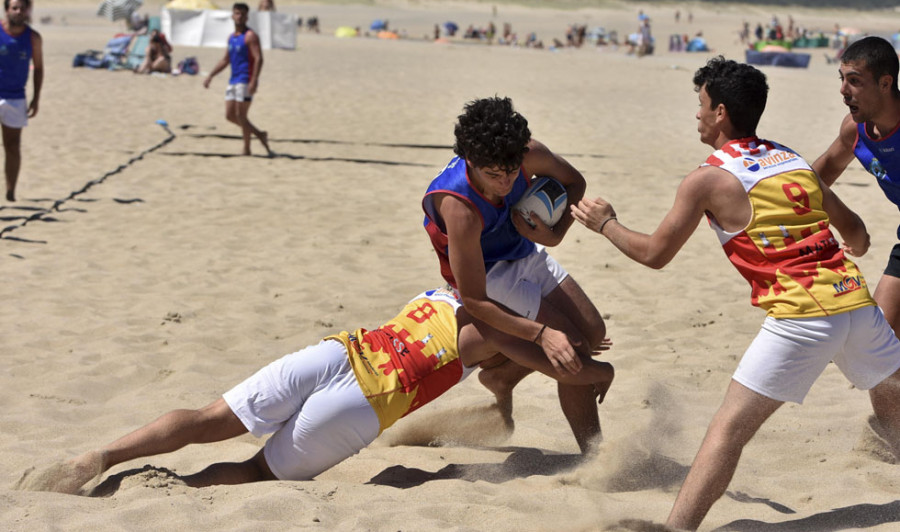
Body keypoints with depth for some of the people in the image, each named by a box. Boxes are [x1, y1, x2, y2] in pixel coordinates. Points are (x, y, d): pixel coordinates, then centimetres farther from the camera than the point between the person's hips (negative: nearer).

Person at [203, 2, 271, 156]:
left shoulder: (250, 36, -9)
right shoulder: (232, 37, 16)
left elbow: (258, 59, -18)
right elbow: (225, 60, 25)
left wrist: (254, 81, -27)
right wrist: (210, 76, 19)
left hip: (245, 81, -8)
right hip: (233, 81, 8)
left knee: (240, 115, -7)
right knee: (230, 115, 7)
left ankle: (246, 149, 6)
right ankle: (259, 134, 20)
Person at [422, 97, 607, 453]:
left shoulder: (529, 154, -26)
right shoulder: (459, 209, -40)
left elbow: (573, 182, -1)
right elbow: (474, 301, -34)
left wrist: (555, 233, -19)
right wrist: (541, 334, -37)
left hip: (525, 251, 7)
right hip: (490, 274, -7)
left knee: (593, 332, 12)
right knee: (572, 350, -15)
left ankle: (500, 377, 26)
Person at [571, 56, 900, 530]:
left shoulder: (708, 179, 1)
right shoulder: (793, 160, 18)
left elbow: (654, 253, 5)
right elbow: (855, 231, 27)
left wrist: (604, 223, 23)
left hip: (801, 316, -6)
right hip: (857, 299, 6)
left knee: (729, 427, -5)